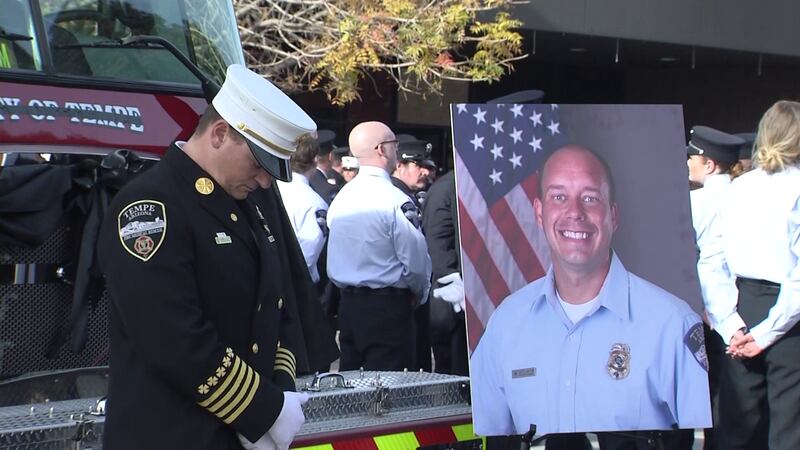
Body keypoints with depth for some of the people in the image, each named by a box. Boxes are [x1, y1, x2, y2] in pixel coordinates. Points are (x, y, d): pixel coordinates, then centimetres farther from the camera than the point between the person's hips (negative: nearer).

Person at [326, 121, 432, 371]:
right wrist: (419, 293, 7)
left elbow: (333, 263, 10)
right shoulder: (396, 201, -16)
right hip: (388, 306, -7)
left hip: (348, 305, 7)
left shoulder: (340, 198, 5)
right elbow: (415, 260, -12)